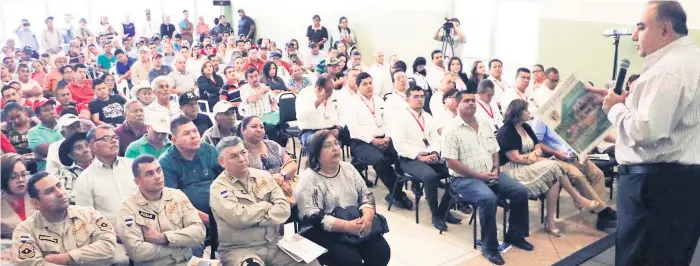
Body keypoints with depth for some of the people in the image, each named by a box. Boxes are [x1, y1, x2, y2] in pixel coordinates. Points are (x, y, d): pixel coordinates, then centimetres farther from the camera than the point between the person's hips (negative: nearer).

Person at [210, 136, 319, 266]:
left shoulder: (263, 176, 9)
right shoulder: (219, 187, -5)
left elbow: (284, 208, 0)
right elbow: (238, 218, -21)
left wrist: (254, 219, -12)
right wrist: (266, 206, -5)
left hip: (274, 243, 5)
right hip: (239, 249, -4)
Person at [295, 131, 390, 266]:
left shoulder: (348, 168, 9)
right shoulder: (309, 179, -10)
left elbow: (366, 195, 6)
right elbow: (312, 217, -19)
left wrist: (367, 218, -15)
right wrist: (347, 226, -27)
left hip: (357, 226, 6)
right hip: (325, 233, -5)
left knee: (382, 251, -13)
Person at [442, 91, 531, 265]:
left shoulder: (484, 125, 12)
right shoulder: (452, 129, -11)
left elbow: (495, 151, 17)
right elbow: (451, 162, -16)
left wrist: (495, 169, -3)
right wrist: (478, 175, -17)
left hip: (490, 174, 7)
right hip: (464, 178, -7)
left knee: (520, 191, -9)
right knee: (489, 198, -33)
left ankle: (515, 235, 11)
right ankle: (489, 246, -15)